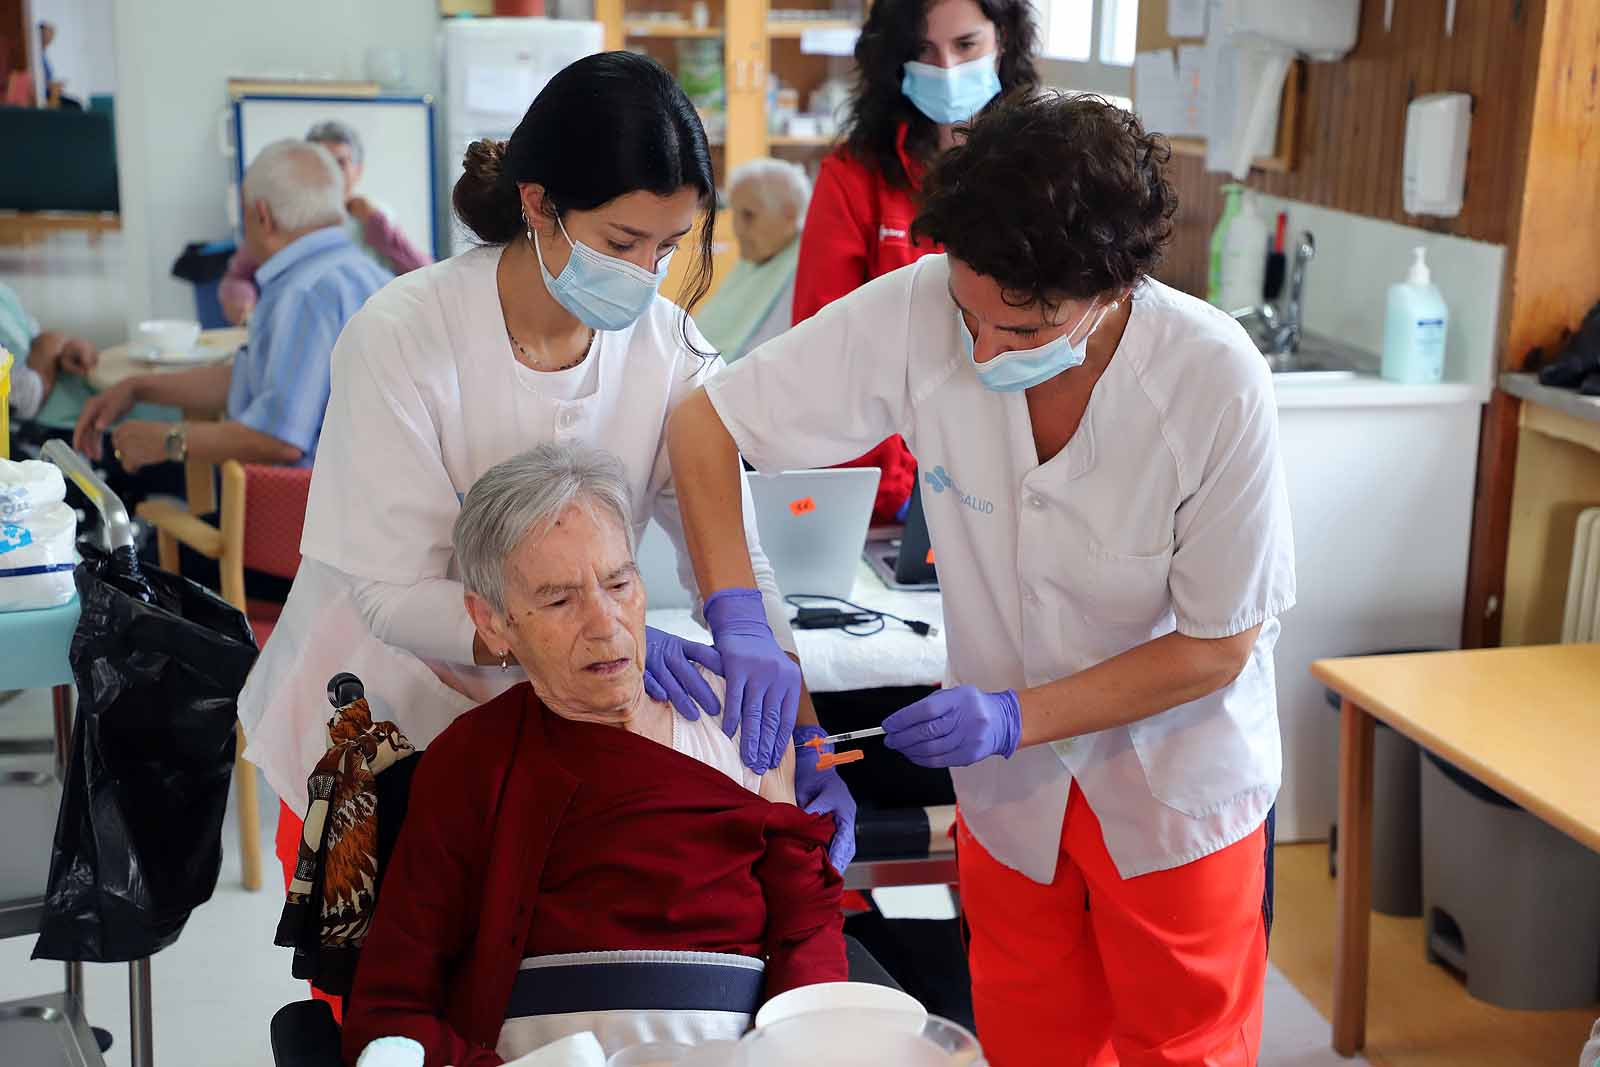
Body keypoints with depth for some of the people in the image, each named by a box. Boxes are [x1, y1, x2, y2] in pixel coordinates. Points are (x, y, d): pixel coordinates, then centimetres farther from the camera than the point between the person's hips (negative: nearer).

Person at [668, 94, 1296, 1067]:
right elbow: (706, 426, -13)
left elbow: (1218, 646, -16)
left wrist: (1018, 716, -24)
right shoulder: (916, 311, -23)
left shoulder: (1217, 383, -27)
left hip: (1176, 785, -2)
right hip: (1010, 779, 2)